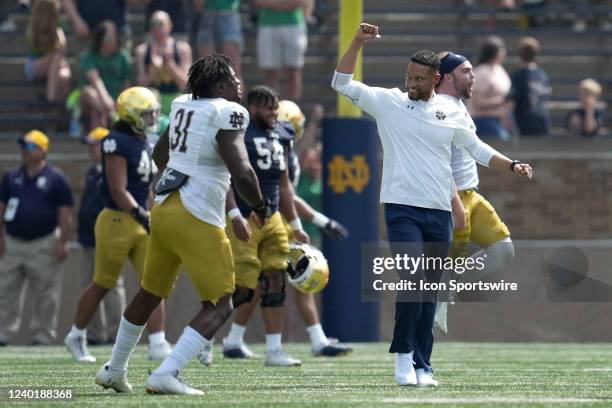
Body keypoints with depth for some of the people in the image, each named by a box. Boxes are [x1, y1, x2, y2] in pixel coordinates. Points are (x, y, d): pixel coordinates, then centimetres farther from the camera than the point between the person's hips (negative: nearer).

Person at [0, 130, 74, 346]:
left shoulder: (56, 178, 0)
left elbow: (64, 213, -2)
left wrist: (62, 243, -9)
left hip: (44, 244, -3)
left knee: (46, 295, -1)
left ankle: (43, 334, 6)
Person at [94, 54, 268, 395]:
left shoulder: (184, 106, 12)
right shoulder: (227, 115, -12)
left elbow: (160, 154, 28)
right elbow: (242, 174, -21)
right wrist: (261, 207, -3)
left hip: (164, 209, 8)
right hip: (196, 219, -8)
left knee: (151, 293, 26)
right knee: (220, 307, -2)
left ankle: (114, 370, 38)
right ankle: (167, 375, -17)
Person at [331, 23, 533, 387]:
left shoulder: (451, 111, 10)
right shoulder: (387, 102, 2)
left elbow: (476, 148, 21)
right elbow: (341, 83, -3)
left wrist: (513, 166, 9)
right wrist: (358, 42, -13)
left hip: (440, 212, 3)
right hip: (402, 209, -3)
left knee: (430, 293, 5)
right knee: (413, 281, -18)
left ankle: (422, 366, 9)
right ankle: (403, 354, -4)